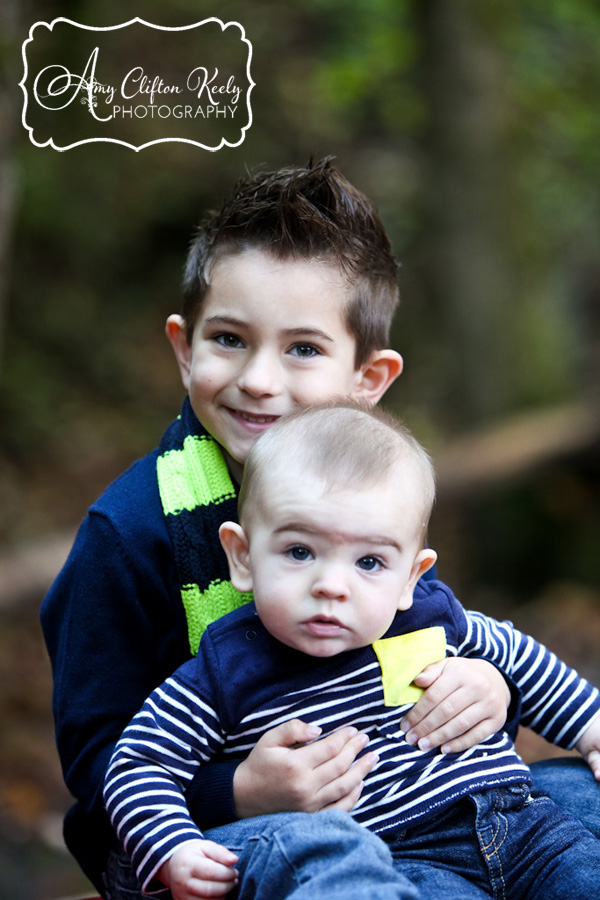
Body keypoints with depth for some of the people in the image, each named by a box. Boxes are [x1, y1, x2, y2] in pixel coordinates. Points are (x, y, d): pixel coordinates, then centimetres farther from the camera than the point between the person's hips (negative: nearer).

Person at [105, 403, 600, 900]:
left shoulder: (433, 618, 6)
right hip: (392, 857, -6)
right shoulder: (225, 673, -6)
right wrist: (174, 853, -16)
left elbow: (516, 657, 26)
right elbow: (140, 765, 0)